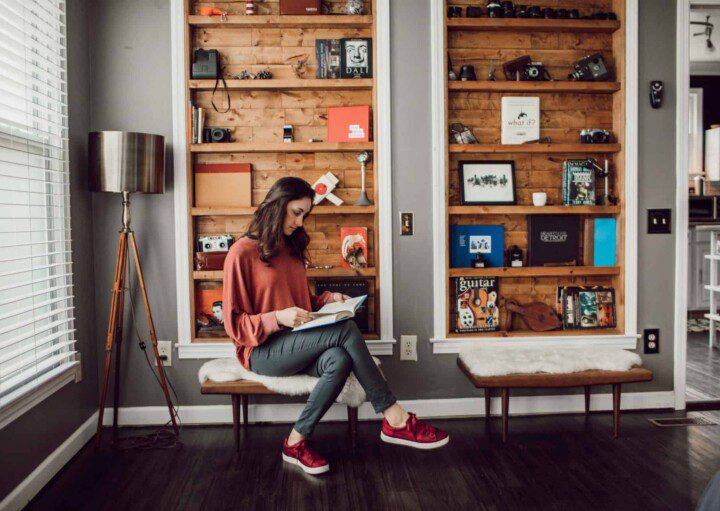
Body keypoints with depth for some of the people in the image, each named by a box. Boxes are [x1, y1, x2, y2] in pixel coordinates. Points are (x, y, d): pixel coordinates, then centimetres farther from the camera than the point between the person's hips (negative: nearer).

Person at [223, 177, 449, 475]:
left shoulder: (292, 249, 16)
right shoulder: (242, 253, -7)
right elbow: (234, 324, -8)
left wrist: (325, 300, 5)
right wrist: (278, 318, -23)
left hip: (298, 344, 7)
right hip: (262, 350, -6)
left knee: (340, 360, -31)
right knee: (346, 330, -29)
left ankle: (297, 442, -19)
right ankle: (395, 421, -22)